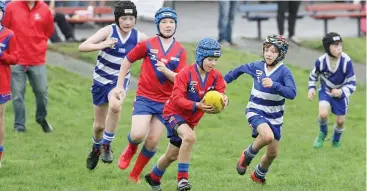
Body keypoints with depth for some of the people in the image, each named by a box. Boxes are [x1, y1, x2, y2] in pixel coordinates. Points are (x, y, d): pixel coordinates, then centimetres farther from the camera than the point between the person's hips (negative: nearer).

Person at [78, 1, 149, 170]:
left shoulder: (139, 37, -11)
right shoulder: (109, 31, -17)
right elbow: (82, 47, -23)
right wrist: (102, 45, -40)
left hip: (120, 80, 0)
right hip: (101, 79, 0)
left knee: (115, 105, -34)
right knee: (99, 125, 9)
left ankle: (106, 146, -17)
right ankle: (96, 148, 43)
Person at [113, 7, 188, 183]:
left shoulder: (180, 51, 1)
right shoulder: (148, 45, -5)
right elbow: (127, 61, 6)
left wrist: (166, 71, -23)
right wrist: (119, 86, 5)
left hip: (165, 102, 2)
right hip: (144, 98, -2)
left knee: (153, 142, 2)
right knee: (137, 135, -20)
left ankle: (136, 174, 22)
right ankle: (130, 149, 17)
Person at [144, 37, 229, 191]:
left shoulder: (216, 77, -7)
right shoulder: (186, 74, -23)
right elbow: (177, 98, -28)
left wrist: (224, 99, -42)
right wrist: (197, 106, -41)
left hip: (191, 119, 6)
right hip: (174, 113, -6)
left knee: (172, 156, 19)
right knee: (189, 136, -36)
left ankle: (153, 178, 47)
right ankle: (182, 178, -27)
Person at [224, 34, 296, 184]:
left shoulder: (284, 71, -15)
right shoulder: (257, 66, -6)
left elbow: (292, 93, -29)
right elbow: (240, 69, 15)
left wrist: (273, 85, -41)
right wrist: (225, 80, 21)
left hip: (274, 116, 1)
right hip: (255, 111, -1)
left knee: (272, 153, 11)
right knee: (267, 136, -32)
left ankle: (258, 175, 42)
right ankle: (248, 155, -4)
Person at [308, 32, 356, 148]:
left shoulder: (346, 61, -28)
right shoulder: (321, 61, -23)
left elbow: (351, 83, -19)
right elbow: (313, 75, 1)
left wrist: (341, 92, -37)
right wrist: (311, 88, -14)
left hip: (341, 93, 0)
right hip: (325, 91, 0)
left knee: (340, 121, 7)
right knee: (323, 114, -23)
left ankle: (336, 141, 40)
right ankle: (323, 132, 11)